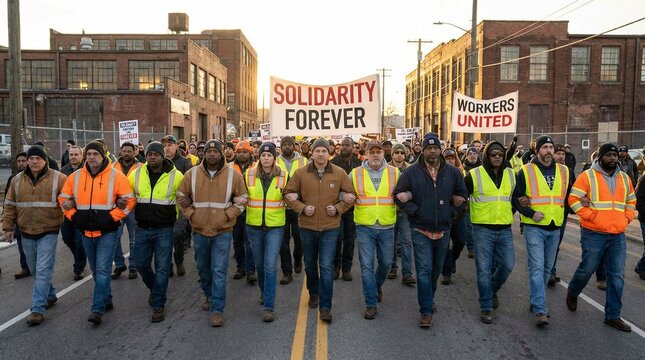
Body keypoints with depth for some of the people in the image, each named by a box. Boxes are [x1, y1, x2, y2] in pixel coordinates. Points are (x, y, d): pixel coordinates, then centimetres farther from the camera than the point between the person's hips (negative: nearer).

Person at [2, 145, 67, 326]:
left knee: (43, 270, -9)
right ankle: (50, 296, 34)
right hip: (26, 233, 5)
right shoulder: (17, 180, 7)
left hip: (48, 233, -5)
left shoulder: (58, 178, -6)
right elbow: (10, 205, 12)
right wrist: (8, 227, 8)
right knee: (35, 270, 16)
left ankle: (38, 309, -6)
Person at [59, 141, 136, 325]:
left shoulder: (115, 176, -8)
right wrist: (73, 216, 2)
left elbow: (129, 200, -8)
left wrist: (112, 217, -14)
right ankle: (107, 300, 32)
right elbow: (63, 199, 15)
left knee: (102, 270, -8)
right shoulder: (75, 177, 4)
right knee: (96, 271, 16)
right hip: (86, 232, 5)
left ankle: (98, 309, -4)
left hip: (107, 232, -5)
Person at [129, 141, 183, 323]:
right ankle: (154, 288, 40)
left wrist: (175, 217, 5)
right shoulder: (136, 174, 1)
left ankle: (158, 305, 12)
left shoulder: (176, 176, -7)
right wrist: (134, 216, 10)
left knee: (162, 268, 0)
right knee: (141, 264, 12)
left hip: (164, 229, -3)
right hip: (142, 228, 3)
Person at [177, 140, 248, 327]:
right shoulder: (192, 174, -1)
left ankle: (217, 309, 5)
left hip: (222, 232, -3)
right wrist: (191, 214, -3)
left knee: (219, 271, -4)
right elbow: (182, 198, 9)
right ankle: (209, 296, 43)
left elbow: (242, 199, 2)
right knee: (203, 269, 19)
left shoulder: (233, 175, -5)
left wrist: (227, 215, -9)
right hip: (199, 231, 3)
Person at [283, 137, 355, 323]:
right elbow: (288, 193, 2)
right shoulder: (301, 173, -4)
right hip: (307, 226, 2)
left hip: (330, 227, -2)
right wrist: (302, 208, -12)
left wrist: (338, 208, -8)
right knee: (310, 264, 18)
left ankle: (325, 307, 3)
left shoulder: (339, 173, -4)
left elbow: (351, 195, 5)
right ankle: (313, 293, 43)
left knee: (326, 266, -6)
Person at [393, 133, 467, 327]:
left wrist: (449, 211, -1)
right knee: (424, 269, -5)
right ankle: (426, 311, 2)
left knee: (437, 268, 18)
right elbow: (399, 195, -3)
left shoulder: (452, 172, 2)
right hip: (421, 230, -3)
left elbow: (462, 195, 12)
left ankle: (428, 298, 40)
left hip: (443, 229, 4)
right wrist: (415, 211, -12)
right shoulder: (411, 172, -6)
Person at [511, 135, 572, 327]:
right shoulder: (526, 171, -4)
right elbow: (516, 198, -3)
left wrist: (563, 214, 5)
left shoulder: (564, 171, 8)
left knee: (547, 267, 14)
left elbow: (569, 196, 18)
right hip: (534, 227, -5)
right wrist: (531, 213, -15)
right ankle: (540, 310, -8)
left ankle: (536, 301, 29)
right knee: (537, 268, -9)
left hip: (555, 228, 5)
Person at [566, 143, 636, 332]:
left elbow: (631, 202, 23)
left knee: (617, 276, 5)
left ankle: (613, 315, 16)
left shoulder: (624, 178, 12)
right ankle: (572, 293, 36)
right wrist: (590, 216, -14)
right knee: (587, 269, 6)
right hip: (593, 234, -5)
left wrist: (626, 219, 8)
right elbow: (573, 199, -9)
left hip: (618, 236, 5)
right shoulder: (588, 176, -5)